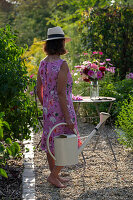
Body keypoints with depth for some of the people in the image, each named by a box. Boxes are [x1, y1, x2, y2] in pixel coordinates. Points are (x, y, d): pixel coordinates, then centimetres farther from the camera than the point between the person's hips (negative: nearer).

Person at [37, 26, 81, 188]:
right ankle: (53, 175, 7)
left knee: (51, 142, 15)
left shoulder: (43, 63, 4)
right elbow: (61, 93, -22)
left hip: (48, 109, 8)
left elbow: (38, 90, 9)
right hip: (62, 109, -8)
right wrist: (67, 117, -19)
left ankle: (55, 176, 27)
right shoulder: (62, 65, -19)